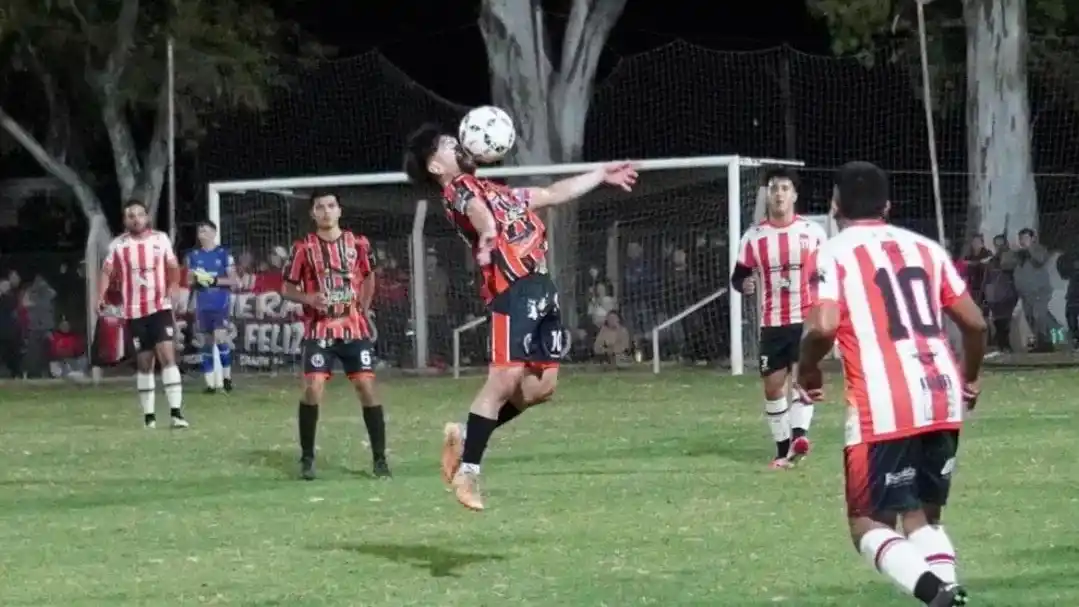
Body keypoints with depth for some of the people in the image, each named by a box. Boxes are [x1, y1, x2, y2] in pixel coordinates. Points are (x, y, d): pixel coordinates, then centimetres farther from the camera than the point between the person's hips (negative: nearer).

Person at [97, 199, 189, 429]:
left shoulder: (161, 239, 2)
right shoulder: (118, 244, 0)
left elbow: (173, 268, 12)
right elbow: (107, 272, 3)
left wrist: (171, 290, -6)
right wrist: (101, 296, -13)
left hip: (160, 308, -1)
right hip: (134, 312, 1)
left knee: (167, 355, -14)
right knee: (144, 363, 6)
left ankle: (176, 412, -18)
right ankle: (148, 415, 16)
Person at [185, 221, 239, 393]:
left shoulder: (224, 254, -1)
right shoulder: (193, 255, 9)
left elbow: (234, 280, -2)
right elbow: (188, 280, 13)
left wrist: (215, 280, -15)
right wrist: (196, 279, -9)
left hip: (220, 304, -4)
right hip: (202, 305, 4)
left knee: (220, 338, -14)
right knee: (207, 343, 4)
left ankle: (226, 377, 3)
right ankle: (211, 383, 7)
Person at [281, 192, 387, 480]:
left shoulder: (358, 244, 3)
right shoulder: (304, 248, -3)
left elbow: (369, 277, 21)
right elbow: (287, 288, 2)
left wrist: (362, 308, 12)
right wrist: (308, 298, -17)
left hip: (355, 328, 2)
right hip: (319, 330, -2)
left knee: (367, 387, -4)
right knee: (312, 389, -13)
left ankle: (379, 458, 5)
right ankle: (307, 458, 1)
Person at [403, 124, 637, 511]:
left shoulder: (497, 191, 28)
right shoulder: (456, 189, 0)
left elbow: (555, 194, 39)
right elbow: (476, 206, -24)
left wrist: (602, 175, 43)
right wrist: (487, 232, -45)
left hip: (541, 287, 9)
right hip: (513, 290, -9)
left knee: (541, 386, 7)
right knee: (505, 379, -14)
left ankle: (466, 435, 19)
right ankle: (467, 471, -8)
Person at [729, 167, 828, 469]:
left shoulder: (813, 231, 0)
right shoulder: (754, 237, 2)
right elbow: (738, 277, 5)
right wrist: (744, 284, -16)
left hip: (808, 318, -2)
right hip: (772, 322, 2)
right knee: (773, 386, 3)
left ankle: (799, 434, -34)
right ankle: (783, 449, 13)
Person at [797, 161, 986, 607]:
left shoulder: (832, 255, 1)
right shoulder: (925, 247, 16)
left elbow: (824, 327, -14)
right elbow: (975, 323, 15)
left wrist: (807, 371, 6)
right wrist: (970, 378, 33)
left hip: (884, 407, -5)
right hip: (942, 398, 5)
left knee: (869, 522, 6)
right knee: (923, 516, 20)